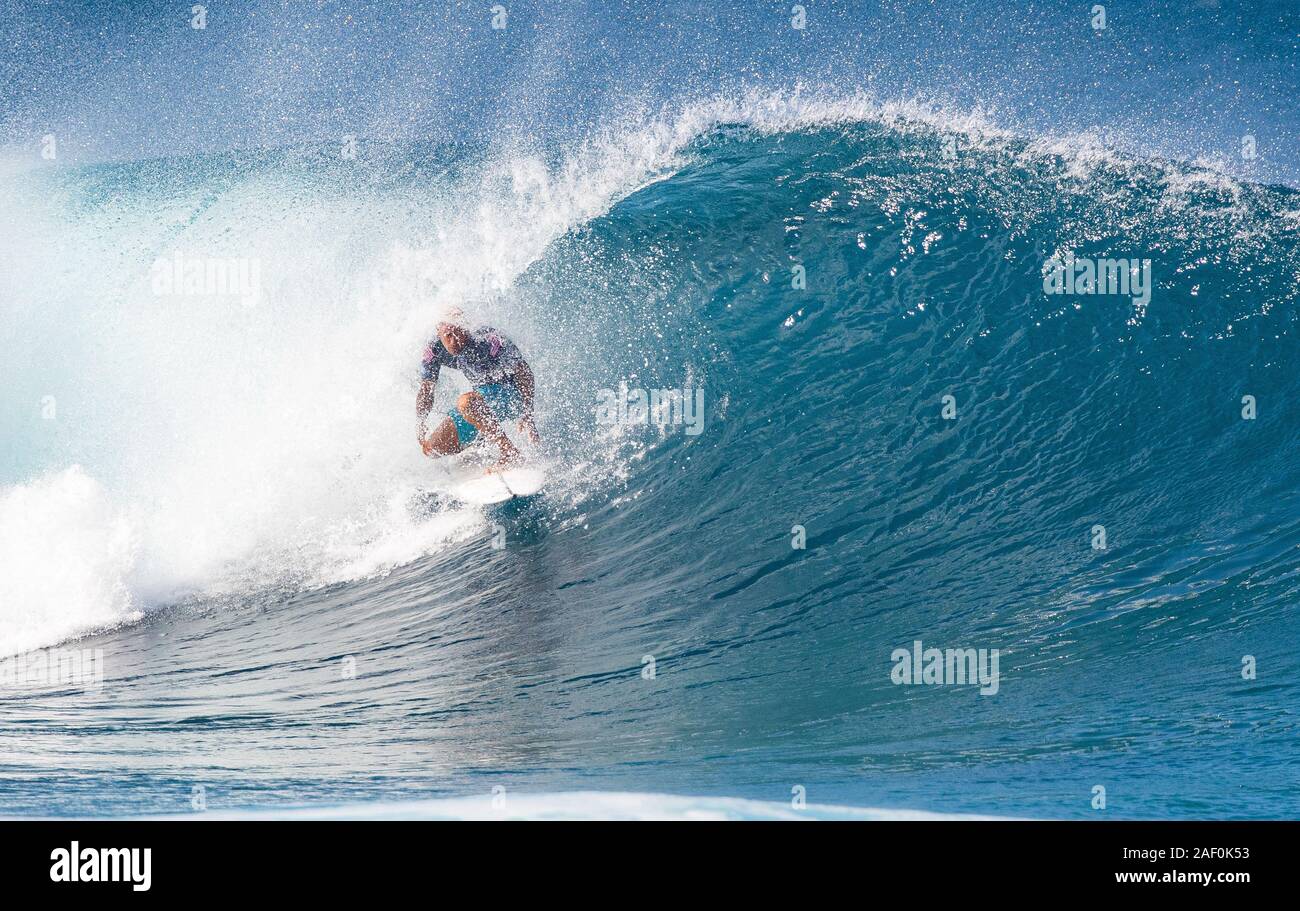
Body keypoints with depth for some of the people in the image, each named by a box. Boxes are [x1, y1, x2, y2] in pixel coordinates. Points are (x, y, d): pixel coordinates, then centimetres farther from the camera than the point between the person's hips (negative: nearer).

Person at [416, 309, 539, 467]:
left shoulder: (488, 339, -26)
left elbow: (523, 371, -21)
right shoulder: (434, 349, -12)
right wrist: (422, 423, -20)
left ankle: (511, 454, -28)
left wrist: (527, 414, -28)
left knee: (465, 402, -37)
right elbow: (426, 390, -3)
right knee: (432, 448, 0)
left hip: (511, 395, -7)